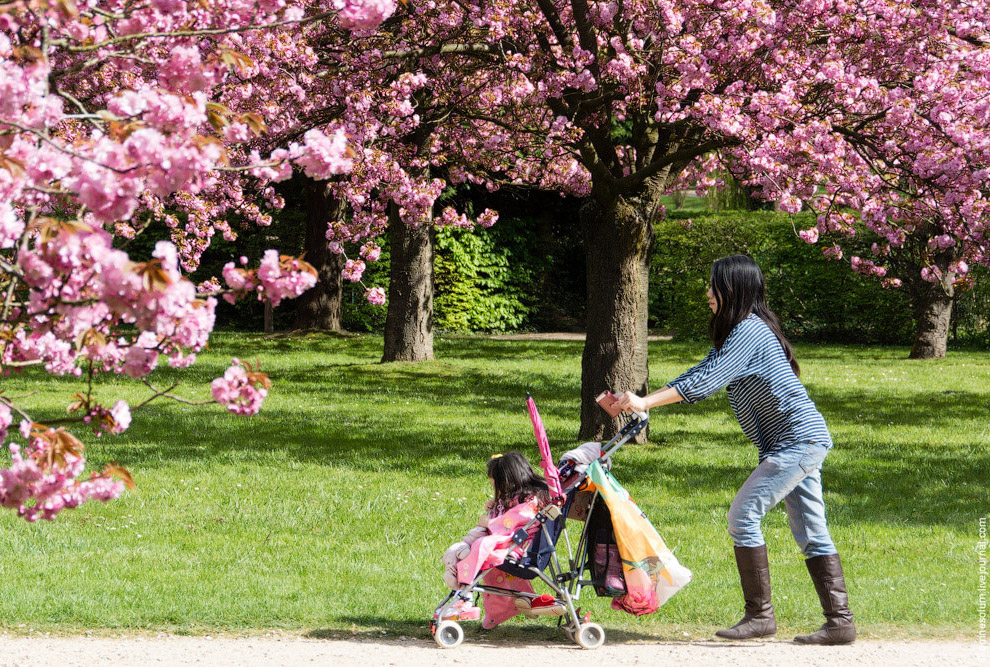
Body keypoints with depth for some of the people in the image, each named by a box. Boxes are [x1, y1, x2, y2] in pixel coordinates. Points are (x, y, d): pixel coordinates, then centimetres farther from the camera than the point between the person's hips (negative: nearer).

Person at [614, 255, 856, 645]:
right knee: (810, 532, 7)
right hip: (803, 441, 10)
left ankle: (760, 615, -7)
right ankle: (840, 621, 6)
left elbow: (706, 380, -23)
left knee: (744, 514, -11)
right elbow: (703, 375, 14)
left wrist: (647, 402, -25)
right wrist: (637, 401, 5)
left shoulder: (750, 331, -15)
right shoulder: (737, 332, 16)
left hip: (799, 441, -10)